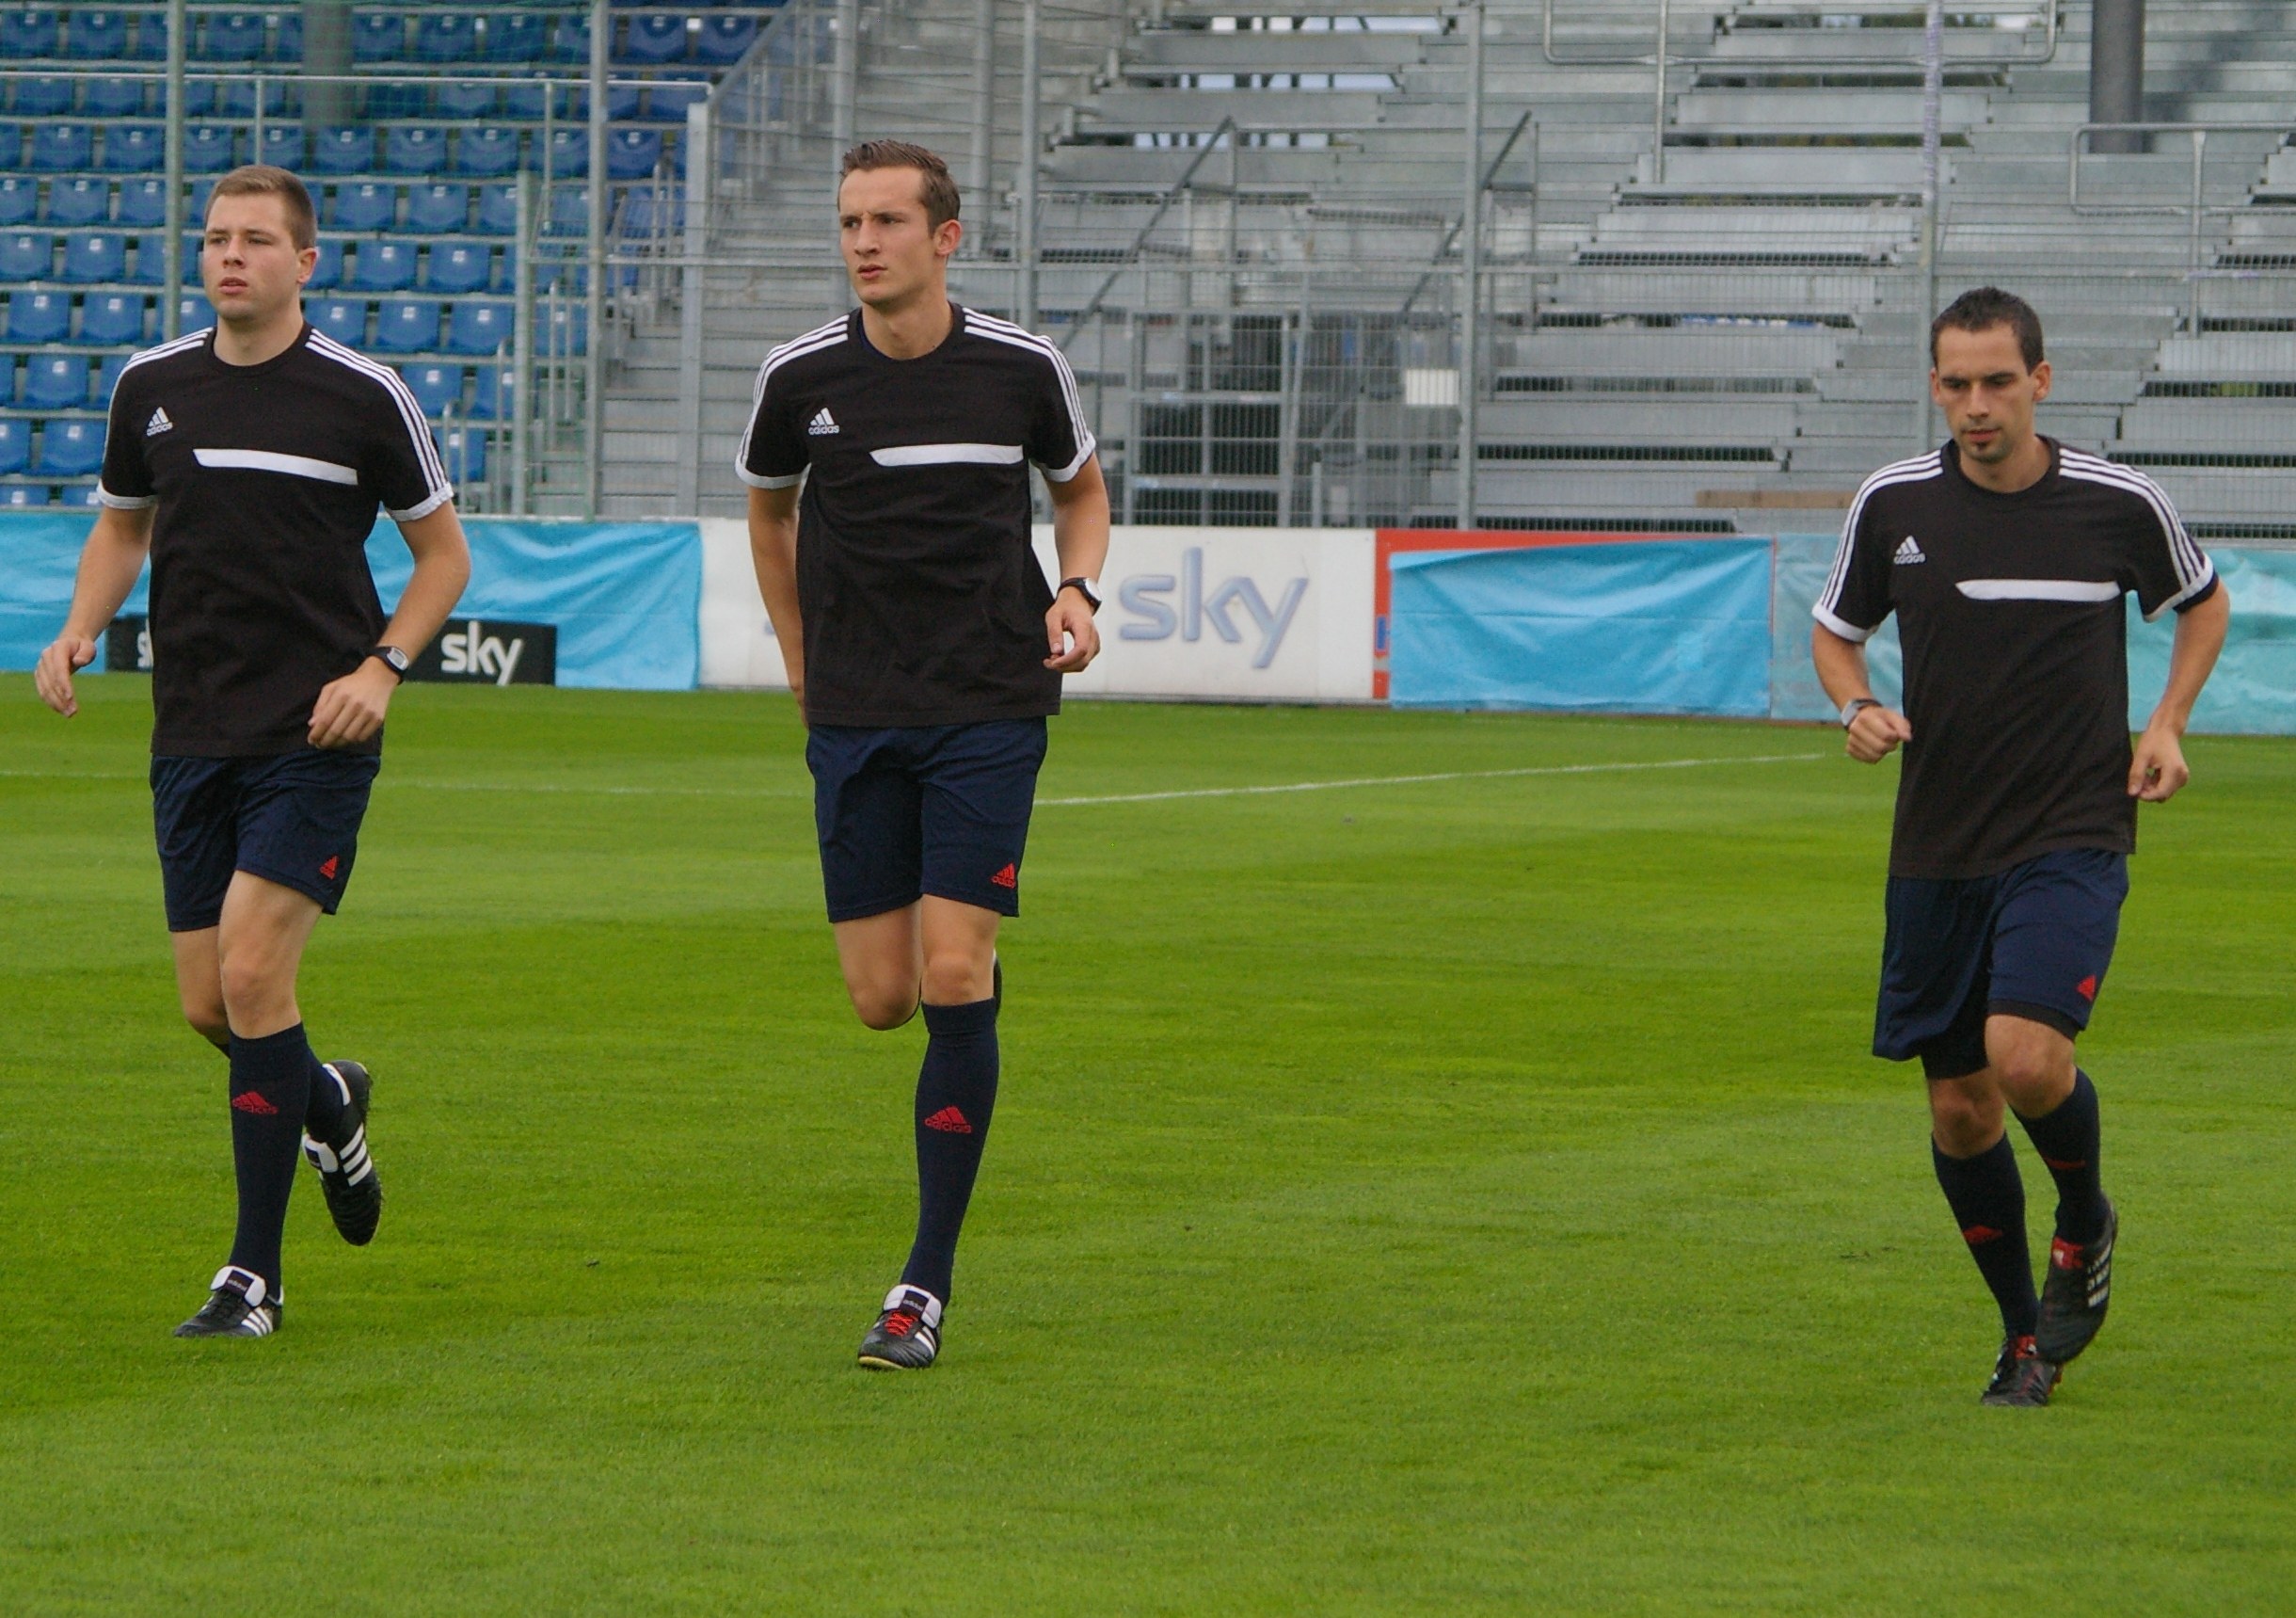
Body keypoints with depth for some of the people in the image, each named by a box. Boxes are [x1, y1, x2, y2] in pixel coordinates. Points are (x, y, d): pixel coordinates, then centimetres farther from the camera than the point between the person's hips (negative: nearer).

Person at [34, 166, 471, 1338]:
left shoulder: (363, 395, -4)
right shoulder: (151, 386, 6)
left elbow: (443, 551, 6)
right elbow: (123, 525, 21)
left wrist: (382, 666, -9)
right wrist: (80, 629, 3)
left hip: (314, 736, -4)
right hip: (192, 737, 5)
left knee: (253, 975, -15)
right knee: (207, 1005, 4)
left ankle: (255, 1273, -7)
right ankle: (326, 1104, 39)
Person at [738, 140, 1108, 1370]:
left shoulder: (1022, 369, -3)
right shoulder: (802, 378, -1)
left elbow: (1082, 490, 16)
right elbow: (768, 507, 19)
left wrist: (1077, 592, -3)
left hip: (989, 711, -2)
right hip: (854, 716, 2)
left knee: (952, 981, -12)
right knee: (882, 999, -1)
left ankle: (927, 1284, -7)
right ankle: (976, 1004, 39)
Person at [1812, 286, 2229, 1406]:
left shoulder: (2120, 505, -5)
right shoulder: (1893, 504, -1)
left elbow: (2203, 603, 15)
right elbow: (1836, 632, 15)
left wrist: (2167, 721, 1)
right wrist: (1858, 706, -6)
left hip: (2071, 838, -3)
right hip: (1937, 847, 3)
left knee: (2025, 1053, -24)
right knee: (1959, 1107, 5)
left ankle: (2085, 1224, 8)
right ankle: (2025, 1333, 25)